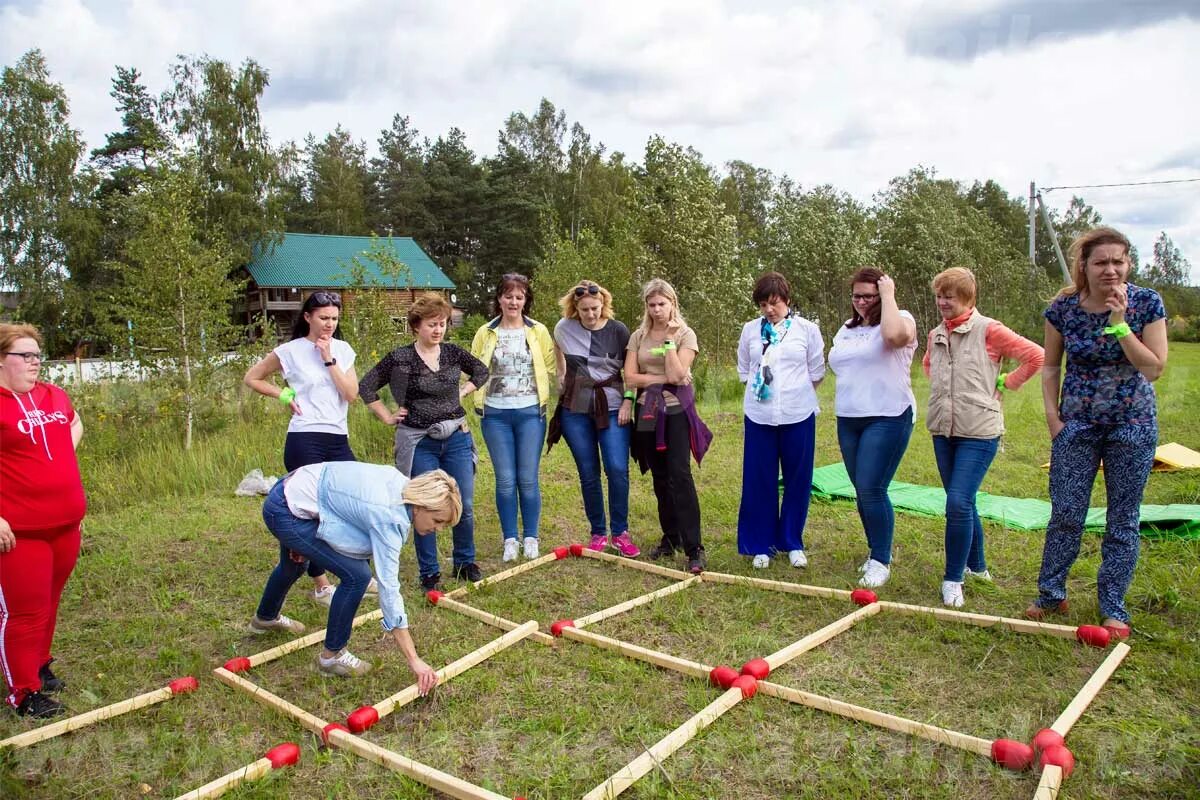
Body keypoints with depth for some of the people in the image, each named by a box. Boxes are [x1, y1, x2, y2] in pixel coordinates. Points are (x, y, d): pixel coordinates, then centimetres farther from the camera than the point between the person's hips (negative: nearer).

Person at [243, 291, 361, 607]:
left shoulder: (343, 349, 8)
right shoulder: (290, 351, -2)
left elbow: (351, 394, -3)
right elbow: (251, 378, 7)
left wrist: (329, 359, -8)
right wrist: (285, 395, -2)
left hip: (338, 440, 5)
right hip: (305, 441, -5)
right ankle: (321, 586, 14)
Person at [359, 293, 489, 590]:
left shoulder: (453, 352, 2)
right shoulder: (400, 358, -8)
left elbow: (481, 371, 19)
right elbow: (365, 386, -1)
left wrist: (463, 391, 6)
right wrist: (387, 417, -3)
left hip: (456, 438, 3)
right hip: (419, 443, -3)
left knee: (465, 506, 6)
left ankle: (465, 562, 26)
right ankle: (429, 572, 17)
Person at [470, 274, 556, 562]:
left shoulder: (538, 332, 2)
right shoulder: (485, 333, 4)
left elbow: (550, 368, 6)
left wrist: (545, 397, -2)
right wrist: (480, 400, -2)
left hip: (530, 412, -1)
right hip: (496, 414, 1)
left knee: (528, 479, 2)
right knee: (505, 480, 3)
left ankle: (531, 538, 16)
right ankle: (510, 539, 15)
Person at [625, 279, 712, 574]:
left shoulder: (685, 334, -2)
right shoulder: (638, 336, 8)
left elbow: (676, 374, -16)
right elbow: (630, 377, -3)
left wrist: (669, 340, -13)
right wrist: (663, 378, -11)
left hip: (676, 410, -4)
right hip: (648, 411, 4)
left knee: (679, 474, -14)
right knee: (660, 477, 9)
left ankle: (694, 549, -14)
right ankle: (671, 538, 20)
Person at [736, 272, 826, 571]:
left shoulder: (807, 329, -1)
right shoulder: (750, 330, 4)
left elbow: (817, 372, 5)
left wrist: (794, 392, 11)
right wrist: (761, 389, 8)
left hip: (797, 413, -1)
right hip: (759, 414, 1)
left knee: (797, 481, 7)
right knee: (758, 481, 4)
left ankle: (793, 543, 22)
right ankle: (761, 546, 16)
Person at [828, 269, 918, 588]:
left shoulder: (900, 320, -5)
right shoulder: (847, 329, 16)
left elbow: (894, 336, -30)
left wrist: (888, 296, -17)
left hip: (887, 419, -7)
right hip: (848, 421, 7)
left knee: (871, 490, -11)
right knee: (862, 491, 11)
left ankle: (881, 561, 3)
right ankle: (878, 550, 27)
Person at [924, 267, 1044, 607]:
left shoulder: (988, 330, -9)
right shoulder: (936, 335, 9)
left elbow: (1035, 356, -9)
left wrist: (1005, 383, -4)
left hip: (978, 432, -6)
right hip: (943, 429, 7)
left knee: (958, 503, -14)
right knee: (963, 503, 16)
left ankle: (953, 579, -1)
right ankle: (976, 566, 33)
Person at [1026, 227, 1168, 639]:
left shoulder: (1146, 303, -9)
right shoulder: (1063, 308, -6)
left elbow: (1153, 369, -14)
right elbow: (1051, 365, 6)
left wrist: (1119, 323, -22)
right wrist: (1052, 415, -1)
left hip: (1133, 424, 0)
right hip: (1077, 423, 1)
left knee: (1123, 520, 7)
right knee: (1065, 513, 4)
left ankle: (1113, 607, 20)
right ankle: (1051, 593, 21)